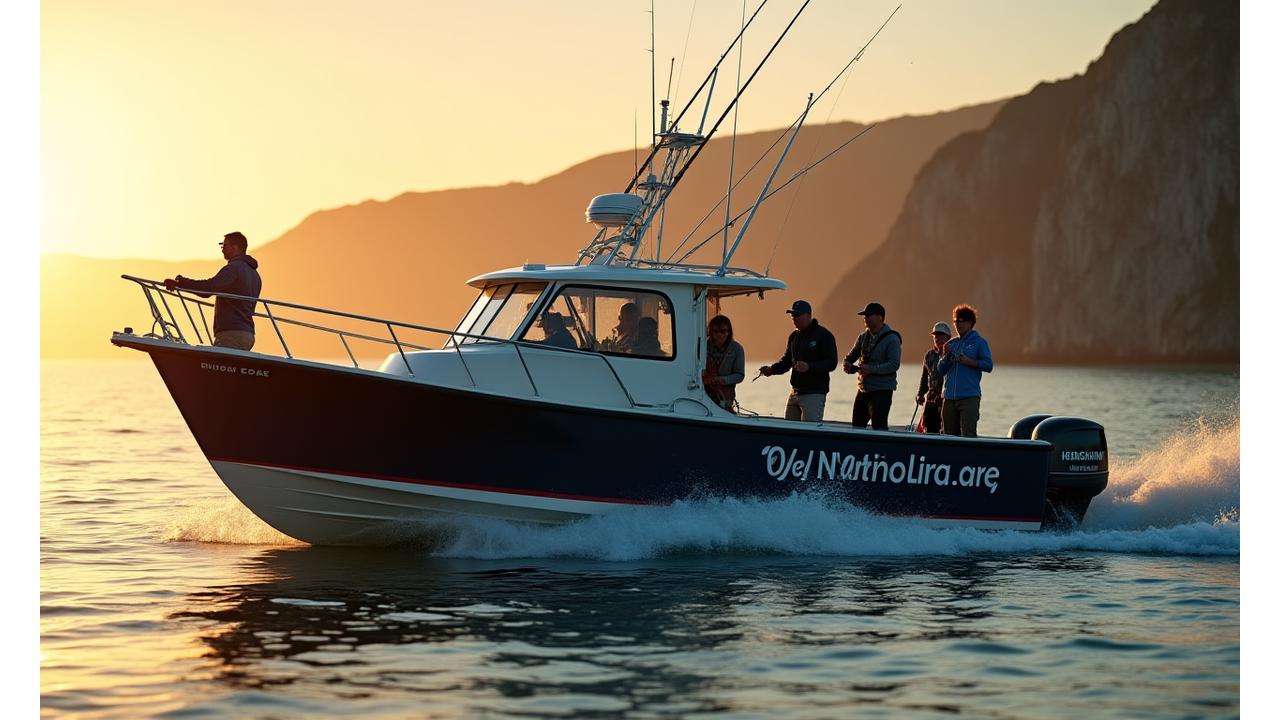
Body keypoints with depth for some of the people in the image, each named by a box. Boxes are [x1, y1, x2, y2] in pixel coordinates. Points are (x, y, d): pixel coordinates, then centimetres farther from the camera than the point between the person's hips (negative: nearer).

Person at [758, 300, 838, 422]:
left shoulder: (824, 335, -8)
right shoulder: (794, 336, 16)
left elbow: (831, 363, -15)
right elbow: (786, 360, 23)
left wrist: (809, 367, -29)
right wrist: (771, 369, 3)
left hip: (814, 394, -8)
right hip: (795, 393, 8)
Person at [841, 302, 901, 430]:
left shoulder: (892, 339, -9)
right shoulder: (863, 337, 13)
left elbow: (894, 364, -18)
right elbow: (851, 356, 17)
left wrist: (871, 369, -27)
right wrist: (848, 364, -8)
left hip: (882, 391, -8)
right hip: (863, 389, 8)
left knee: (879, 427, -14)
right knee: (857, 426, 11)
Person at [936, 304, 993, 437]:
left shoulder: (979, 342, 3)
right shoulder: (951, 344, 17)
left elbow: (988, 365, -6)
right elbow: (941, 371, 14)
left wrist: (969, 361, -16)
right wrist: (945, 356, -3)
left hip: (969, 397, -5)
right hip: (949, 397, 6)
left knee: (968, 434, -13)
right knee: (949, 435, 6)